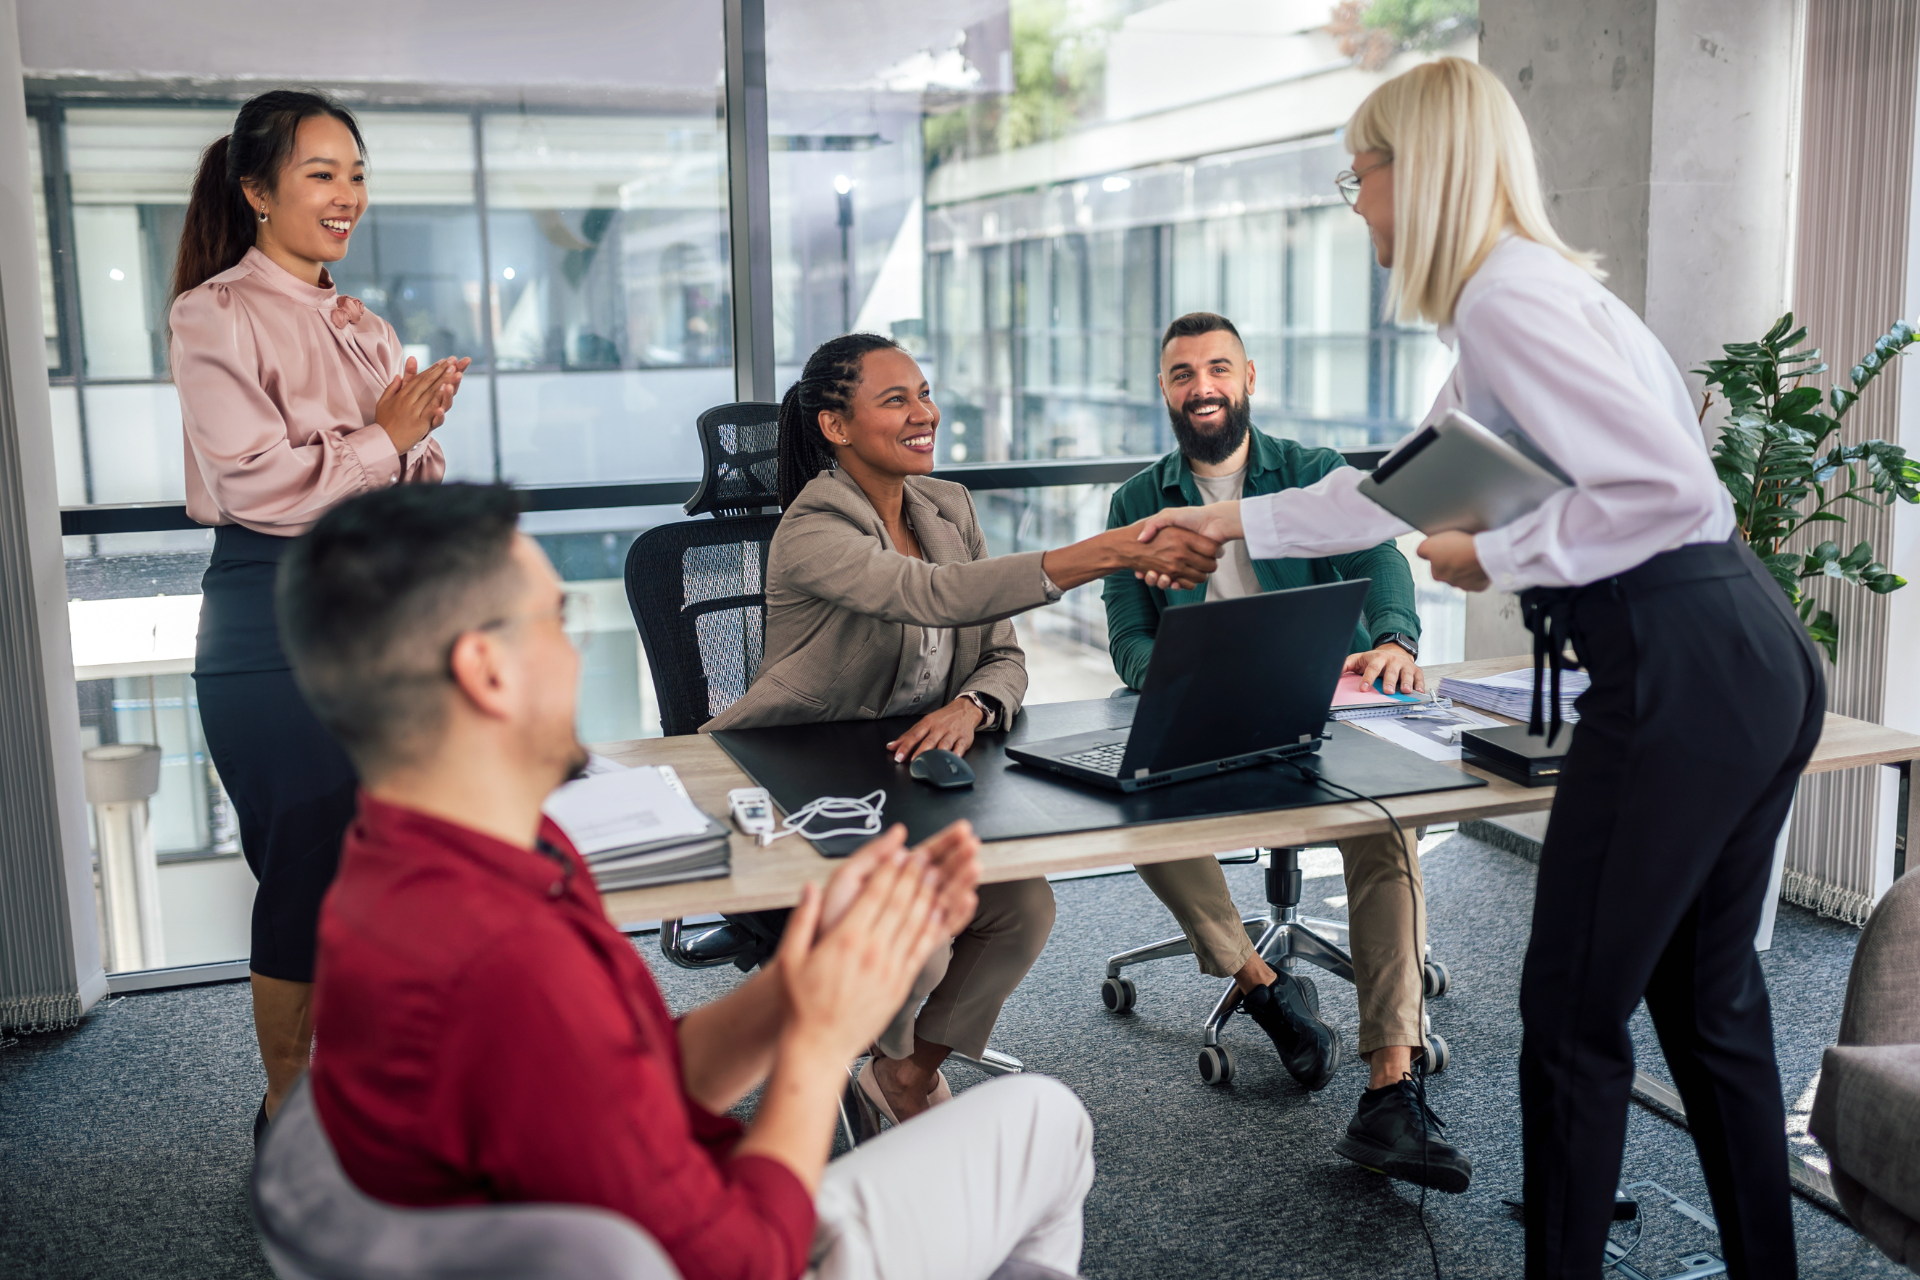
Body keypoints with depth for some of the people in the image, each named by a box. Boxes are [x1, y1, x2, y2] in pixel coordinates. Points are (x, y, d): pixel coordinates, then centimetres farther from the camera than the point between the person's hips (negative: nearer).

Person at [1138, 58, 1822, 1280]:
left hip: (1684, 673, -10)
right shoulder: (1527, 288, 20)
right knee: (1709, 1001, 18)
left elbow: (1668, 486, -21)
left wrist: (1496, 559, -10)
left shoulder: (1508, 294, -12)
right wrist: (1233, 520, 32)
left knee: (1574, 1016, 2)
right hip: (1757, 660, 10)